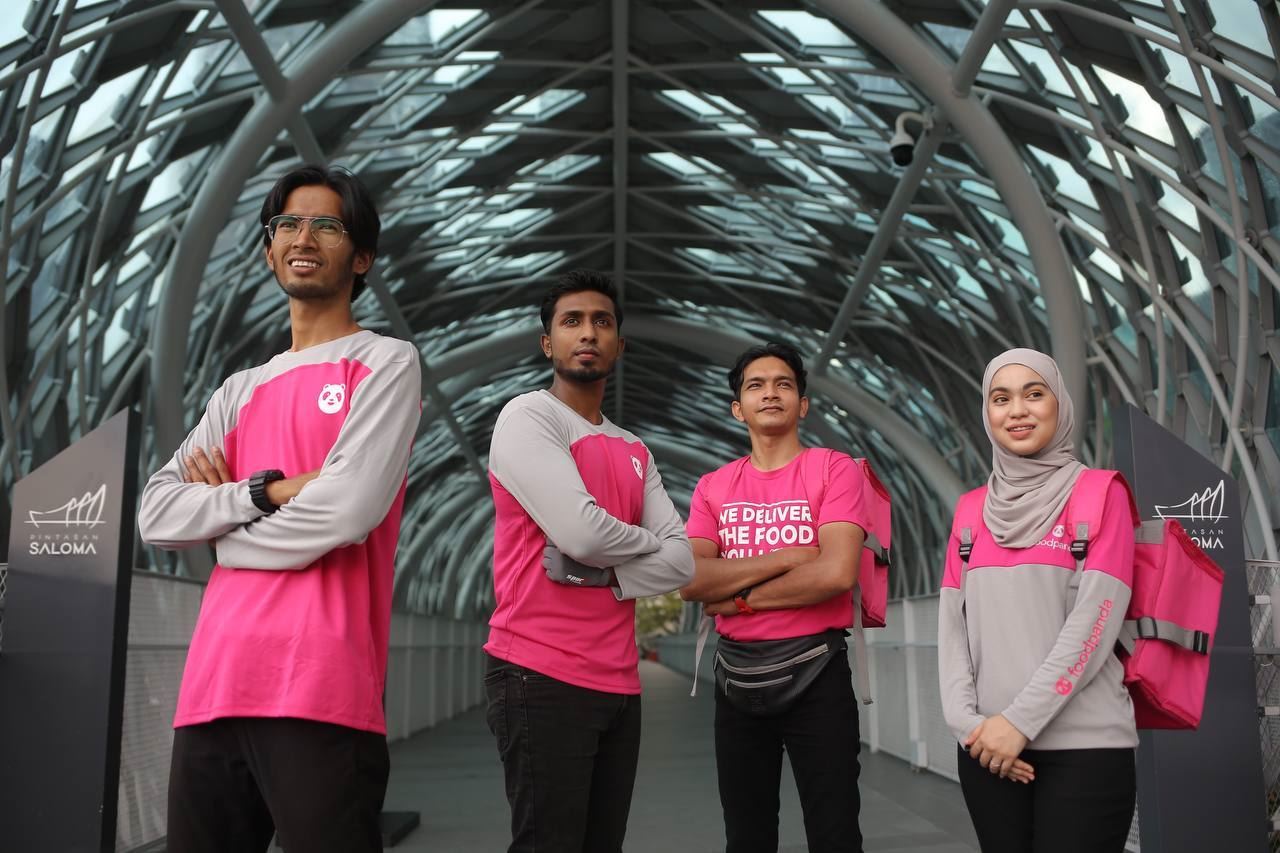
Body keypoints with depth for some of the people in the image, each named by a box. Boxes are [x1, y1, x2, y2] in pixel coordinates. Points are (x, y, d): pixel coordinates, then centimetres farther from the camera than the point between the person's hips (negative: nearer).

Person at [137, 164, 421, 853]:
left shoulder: (386, 362, 3)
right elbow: (156, 515, 8)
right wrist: (269, 490, -7)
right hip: (213, 683, 6)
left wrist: (219, 515, 2)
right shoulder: (240, 391, 20)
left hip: (322, 688, -6)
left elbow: (347, 507, -12)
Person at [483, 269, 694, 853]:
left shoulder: (635, 452, 17)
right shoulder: (527, 416, -5)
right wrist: (646, 540, 1)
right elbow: (580, 532, -19)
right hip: (541, 678, -7)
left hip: (619, 684, 7)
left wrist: (602, 573, -10)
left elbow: (682, 562, 7)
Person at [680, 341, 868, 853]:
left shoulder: (834, 470, -4)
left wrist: (739, 598, -9)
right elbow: (690, 581, -7)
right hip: (737, 674, 4)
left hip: (815, 671, -4)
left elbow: (836, 573, -18)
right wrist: (785, 558, -14)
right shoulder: (712, 488, 7)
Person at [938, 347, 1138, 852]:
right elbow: (952, 624, 6)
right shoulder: (972, 509, 11)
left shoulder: (1100, 494, -1)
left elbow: (1095, 621, -10)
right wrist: (967, 721, -7)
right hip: (988, 745, 4)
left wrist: (1019, 719, -14)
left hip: (1083, 744, -3)